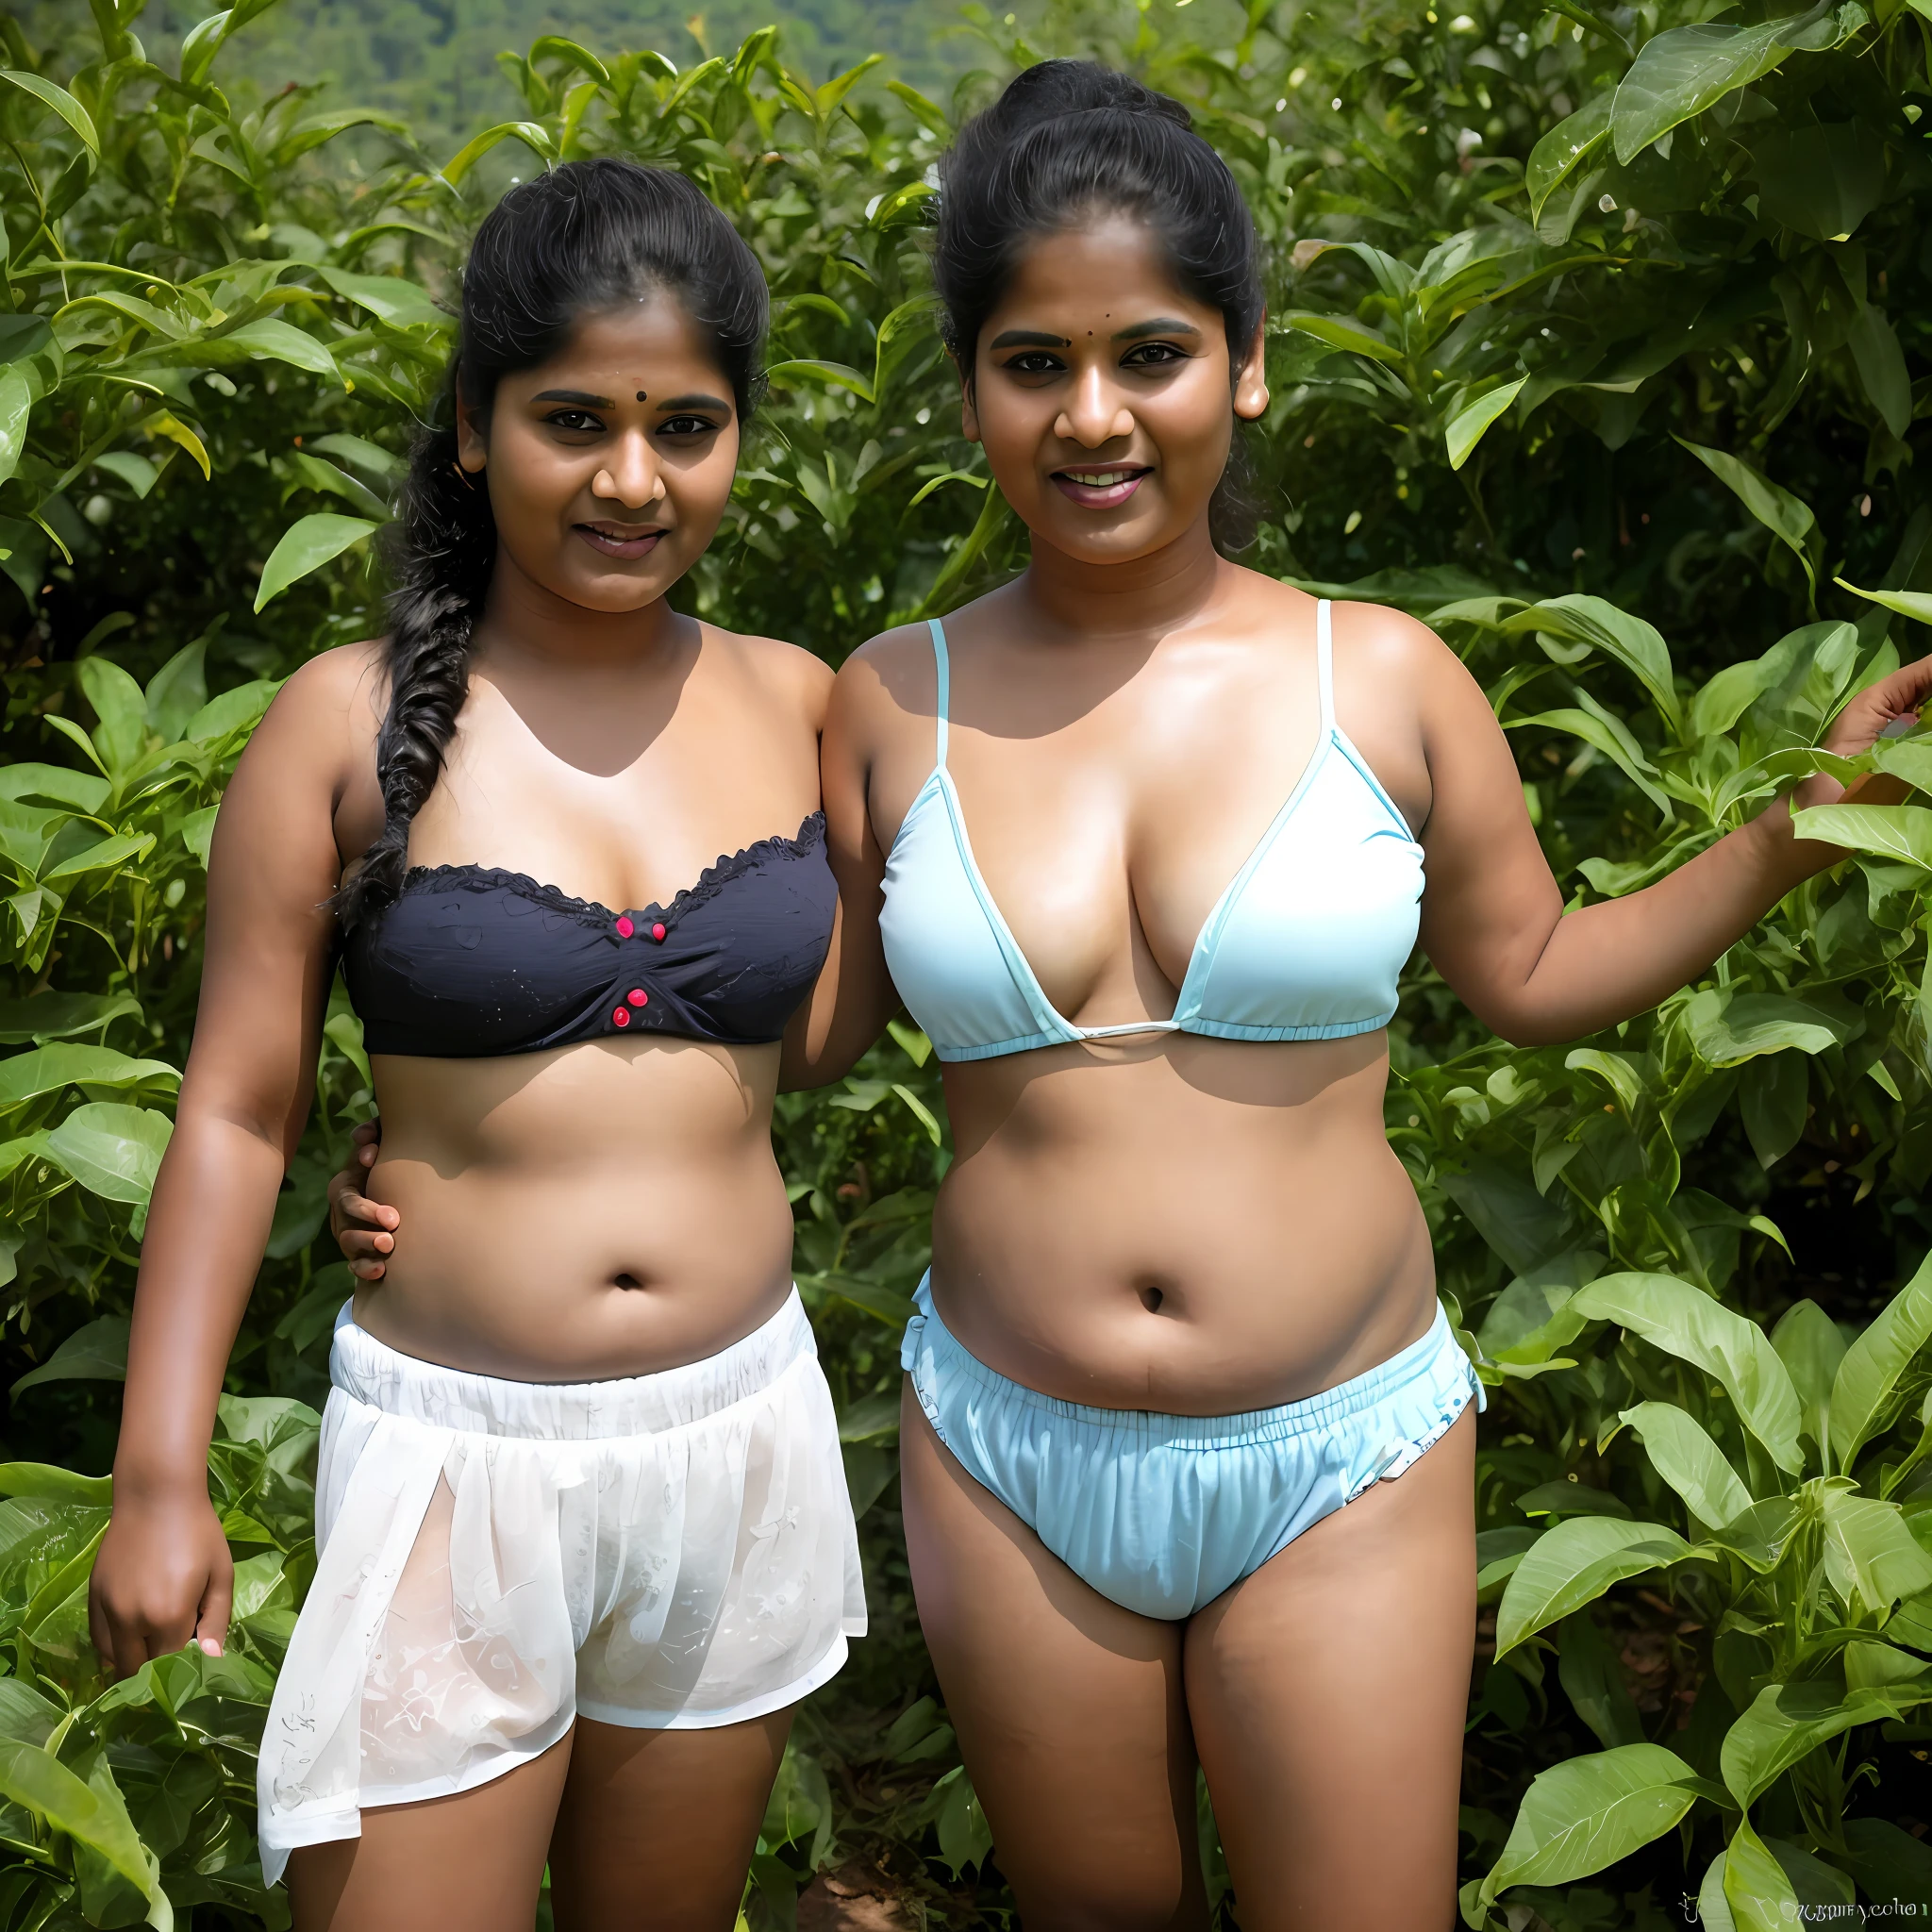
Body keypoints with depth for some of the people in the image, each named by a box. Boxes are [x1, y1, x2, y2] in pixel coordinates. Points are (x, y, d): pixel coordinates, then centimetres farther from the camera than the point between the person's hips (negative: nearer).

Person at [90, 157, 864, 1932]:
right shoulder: (351, 724, -7)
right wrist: (160, 1479, -5)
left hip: (741, 1439, 3)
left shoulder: (798, 705, 1)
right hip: (456, 1454, -3)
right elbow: (237, 1110, -3)